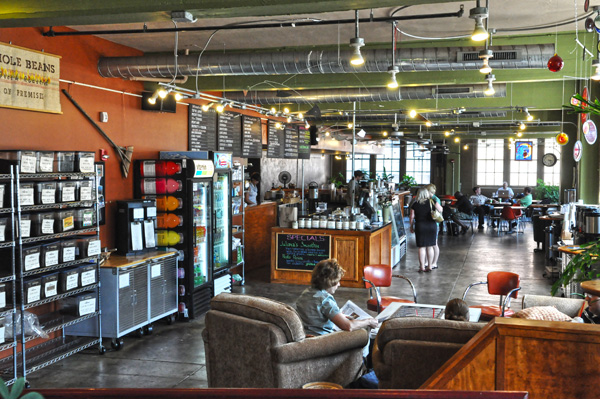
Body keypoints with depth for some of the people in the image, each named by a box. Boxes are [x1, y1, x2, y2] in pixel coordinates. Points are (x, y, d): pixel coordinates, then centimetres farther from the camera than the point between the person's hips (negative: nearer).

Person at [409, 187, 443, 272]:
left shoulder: (415, 204, -2)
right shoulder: (431, 202, -1)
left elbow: (412, 217, 1)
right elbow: (441, 210, 7)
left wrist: (411, 227, 12)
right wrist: (436, 203, 19)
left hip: (420, 226, -1)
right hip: (432, 226, 1)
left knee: (421, 247, 3)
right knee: (430, 247, 8)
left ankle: (422, 267, 3)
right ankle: (429, 266, 13)